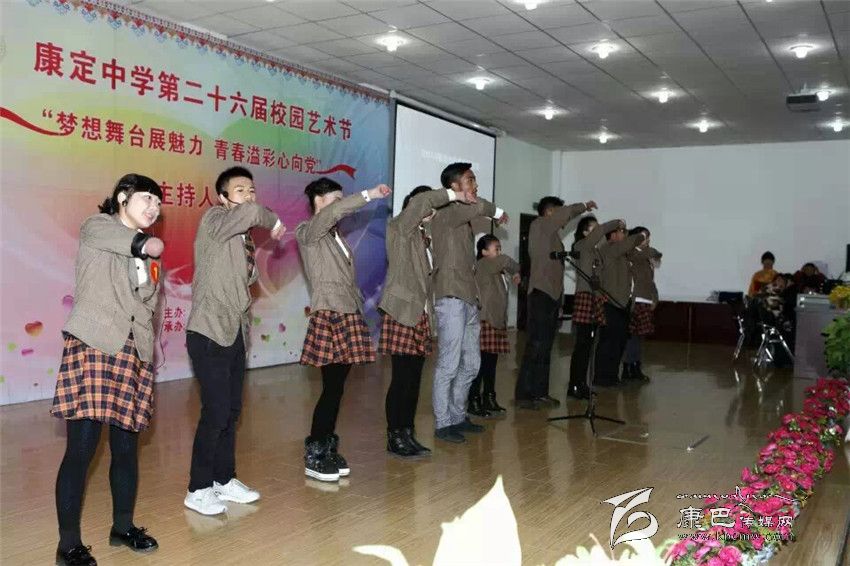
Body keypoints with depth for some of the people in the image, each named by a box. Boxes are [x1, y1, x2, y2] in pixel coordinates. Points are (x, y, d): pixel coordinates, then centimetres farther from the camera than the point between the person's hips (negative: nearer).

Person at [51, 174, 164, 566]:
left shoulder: (146, 251, 19)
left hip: (133, 355, 6)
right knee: (81, 448, -7)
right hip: (92, 347, -6)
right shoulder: (96, 228, 3)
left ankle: (123, 527, 24)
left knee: (127, 446, 9)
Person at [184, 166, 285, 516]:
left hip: (235, 333, 8)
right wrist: (274, 222, -11)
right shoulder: (213, 220, -9)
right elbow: (250, 212, -29)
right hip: (209, 333, -8)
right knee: (215, 412, -6)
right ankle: (198, 490, 7)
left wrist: (253, 262, 4)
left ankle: (224, 480, 26)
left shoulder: (244, 237, 14)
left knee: (231, 411, 13)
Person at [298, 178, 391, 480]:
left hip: (349, 316, 8)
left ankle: (328, 450, 16)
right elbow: (334, 212, -24)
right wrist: (369, 195, -21)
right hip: (328, 317, -8)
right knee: (332, 388, -8)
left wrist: (359, 310, 11)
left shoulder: (336, 235, 21)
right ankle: (313, 457, 2)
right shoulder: (307, 232, -3)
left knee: (336, 387, 8)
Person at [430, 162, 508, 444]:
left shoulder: (463, 218, 21)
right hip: (451, 299, -9)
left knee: (471, 364, 13)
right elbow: (477, 207, -30)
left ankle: (458, 416, 24)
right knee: (449, 365, -6)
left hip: (468, 300, 10)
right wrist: (497, 212, -9)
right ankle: (442, 424, 2)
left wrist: (475, 296, 18)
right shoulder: (445, 214, -8)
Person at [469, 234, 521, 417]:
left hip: (497, 322, 9)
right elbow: (505, 260, -23)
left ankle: (489, 399, 21)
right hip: (484, 321, -9)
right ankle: (473, 402, 0)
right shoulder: (482, 265, -8)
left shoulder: (496, 271, 19)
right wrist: (516, 271, -7)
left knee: (491, 362, 13)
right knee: (481, 363, -6)